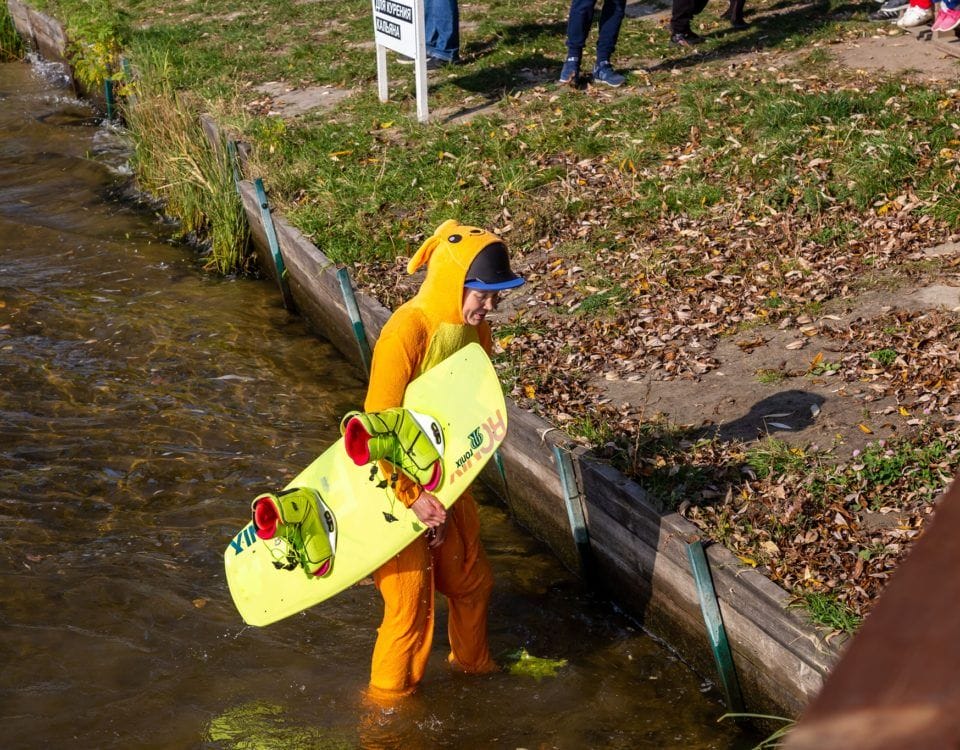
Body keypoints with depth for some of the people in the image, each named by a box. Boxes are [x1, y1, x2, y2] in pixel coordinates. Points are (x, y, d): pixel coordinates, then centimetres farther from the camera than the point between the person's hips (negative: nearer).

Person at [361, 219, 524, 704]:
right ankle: (390, 700, 26)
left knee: (472, 581, 20)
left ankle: (473, 665, 45)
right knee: (411, 605, 3)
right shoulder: (407, 332, -26)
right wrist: (411, 497, -22)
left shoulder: (475, 329, -3)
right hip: (398, 488, -7)